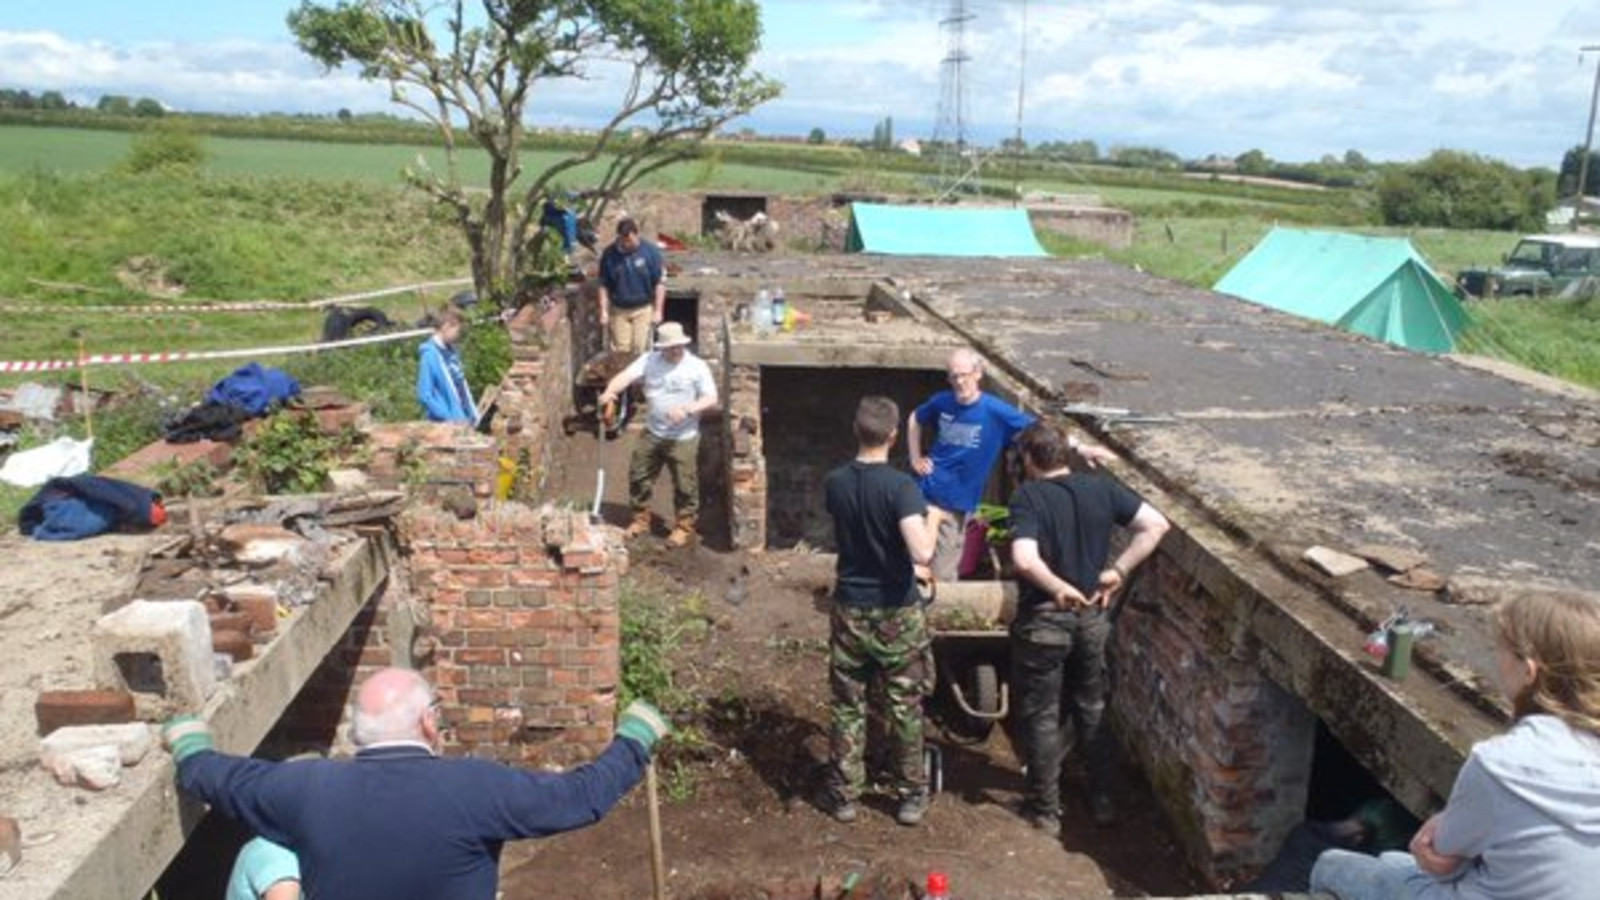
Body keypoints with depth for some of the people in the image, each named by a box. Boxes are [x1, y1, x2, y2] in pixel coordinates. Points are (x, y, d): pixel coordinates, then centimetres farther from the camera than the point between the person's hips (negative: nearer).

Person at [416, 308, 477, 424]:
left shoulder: (450, 351, 9)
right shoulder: (430, 354, -16)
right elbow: (425, 396, -18)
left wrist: (474, 414, 10)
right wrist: (450, 418, -20)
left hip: (466, 421, 8)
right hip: (448, 425, -8)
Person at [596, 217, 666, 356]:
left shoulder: (650, 251, -11)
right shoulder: (609, 254, -8)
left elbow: (660, 282, -7)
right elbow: (604, 285, 0)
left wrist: (658, 310, -10)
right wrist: (604, 311, -4)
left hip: (643, 309, -1)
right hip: (618, 310, 1)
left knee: (640, 350, -2)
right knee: (620, 351, 2)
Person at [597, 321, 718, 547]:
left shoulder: (697, 367, -8)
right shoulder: (649, 360, -2)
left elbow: (711, 400, -12)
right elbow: (626, 376, -15)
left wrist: (687, 409, -28)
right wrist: (609, 391, -35)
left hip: (683, 438, -3)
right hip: (652, 434, 3)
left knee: (684, 485, 5)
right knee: (639, 477, 12)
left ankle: (684, 526, 24)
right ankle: (641, 520, 32)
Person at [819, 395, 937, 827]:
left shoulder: (834, 483, -3)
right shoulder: (902, 486, -19)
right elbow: (921, 553, -29)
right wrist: (931, 522, -9)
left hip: (849, 610, 3)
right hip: (897, 612, -3)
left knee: (848, 707, 13)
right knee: (905, 708, 12)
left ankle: (843, 795, 22)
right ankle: (911, 796, 23)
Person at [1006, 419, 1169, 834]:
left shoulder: (1028, 497, -18)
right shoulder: (1101, 487, -3)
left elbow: (1024, 560, -32)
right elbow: (1156, 524, -7)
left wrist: (1058, 587, -16)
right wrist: (1119, 570, -6)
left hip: (1043, 621, -5)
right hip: (1092, 616, 5)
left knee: (1041, 715, 11)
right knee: (1092, 708, 22)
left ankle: (1046, 809, 22)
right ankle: (1102, 800, 33)